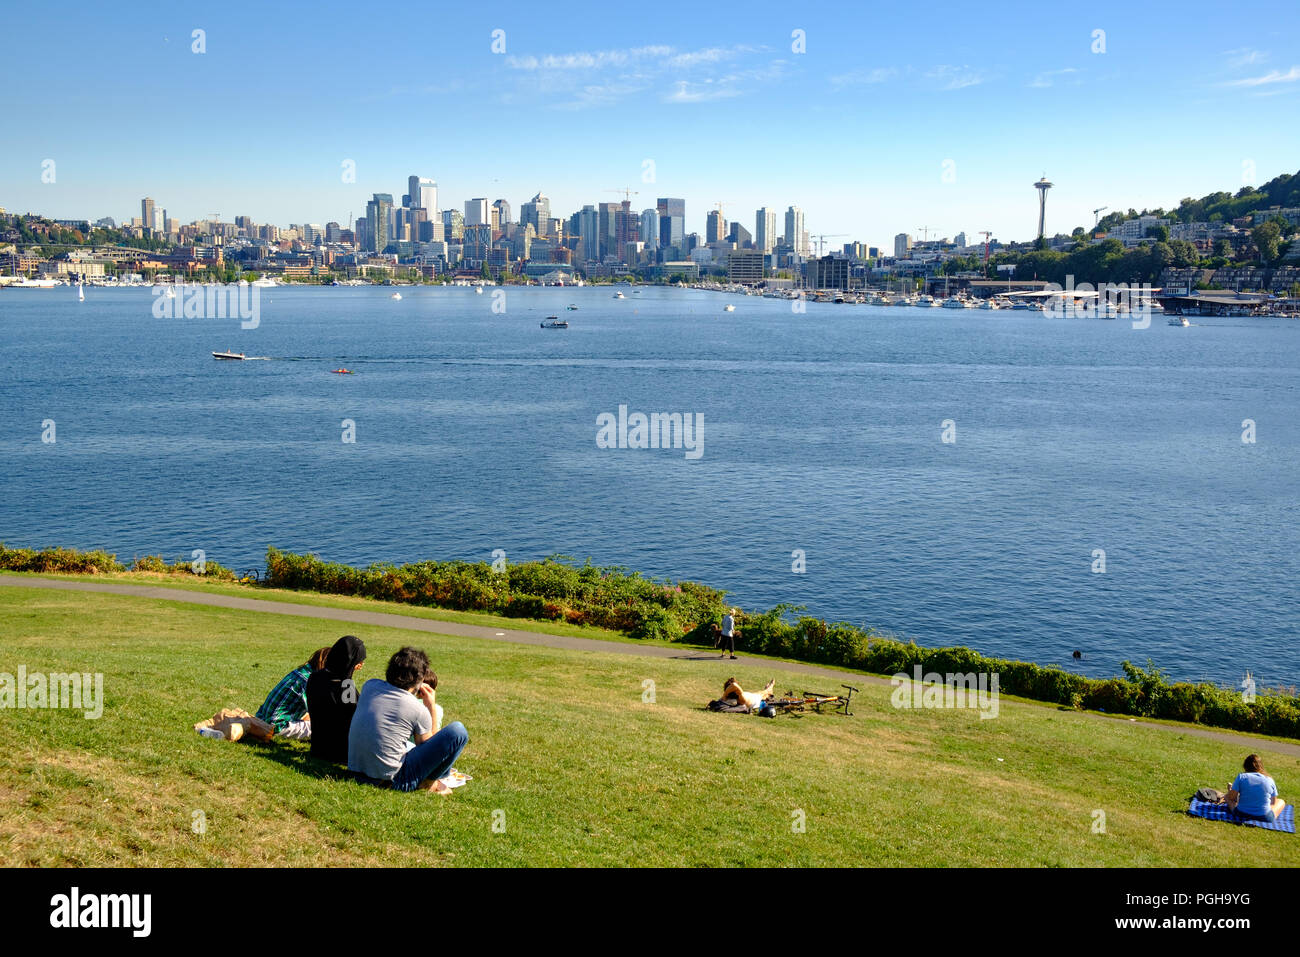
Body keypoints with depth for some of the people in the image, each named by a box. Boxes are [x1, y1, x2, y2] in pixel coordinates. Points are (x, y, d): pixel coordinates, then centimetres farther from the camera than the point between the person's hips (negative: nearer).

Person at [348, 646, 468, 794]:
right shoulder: (418, 710, -15)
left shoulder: (370, 686, 0)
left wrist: (412, 690, 20)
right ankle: (429, 781, 6)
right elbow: (429, 747, 4)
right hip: (391, 780, -7)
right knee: (458, 730, -8)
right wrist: (432, 707, 8)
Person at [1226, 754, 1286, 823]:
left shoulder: (1241, 777, -4)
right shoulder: (1270, 780, -1)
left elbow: (1231, 797, -4)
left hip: (1242, 815, 1)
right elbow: (1273, 802, 9)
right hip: (1264, 818, -1)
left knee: (1227, 796, 28)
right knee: (1281, 801, 28)